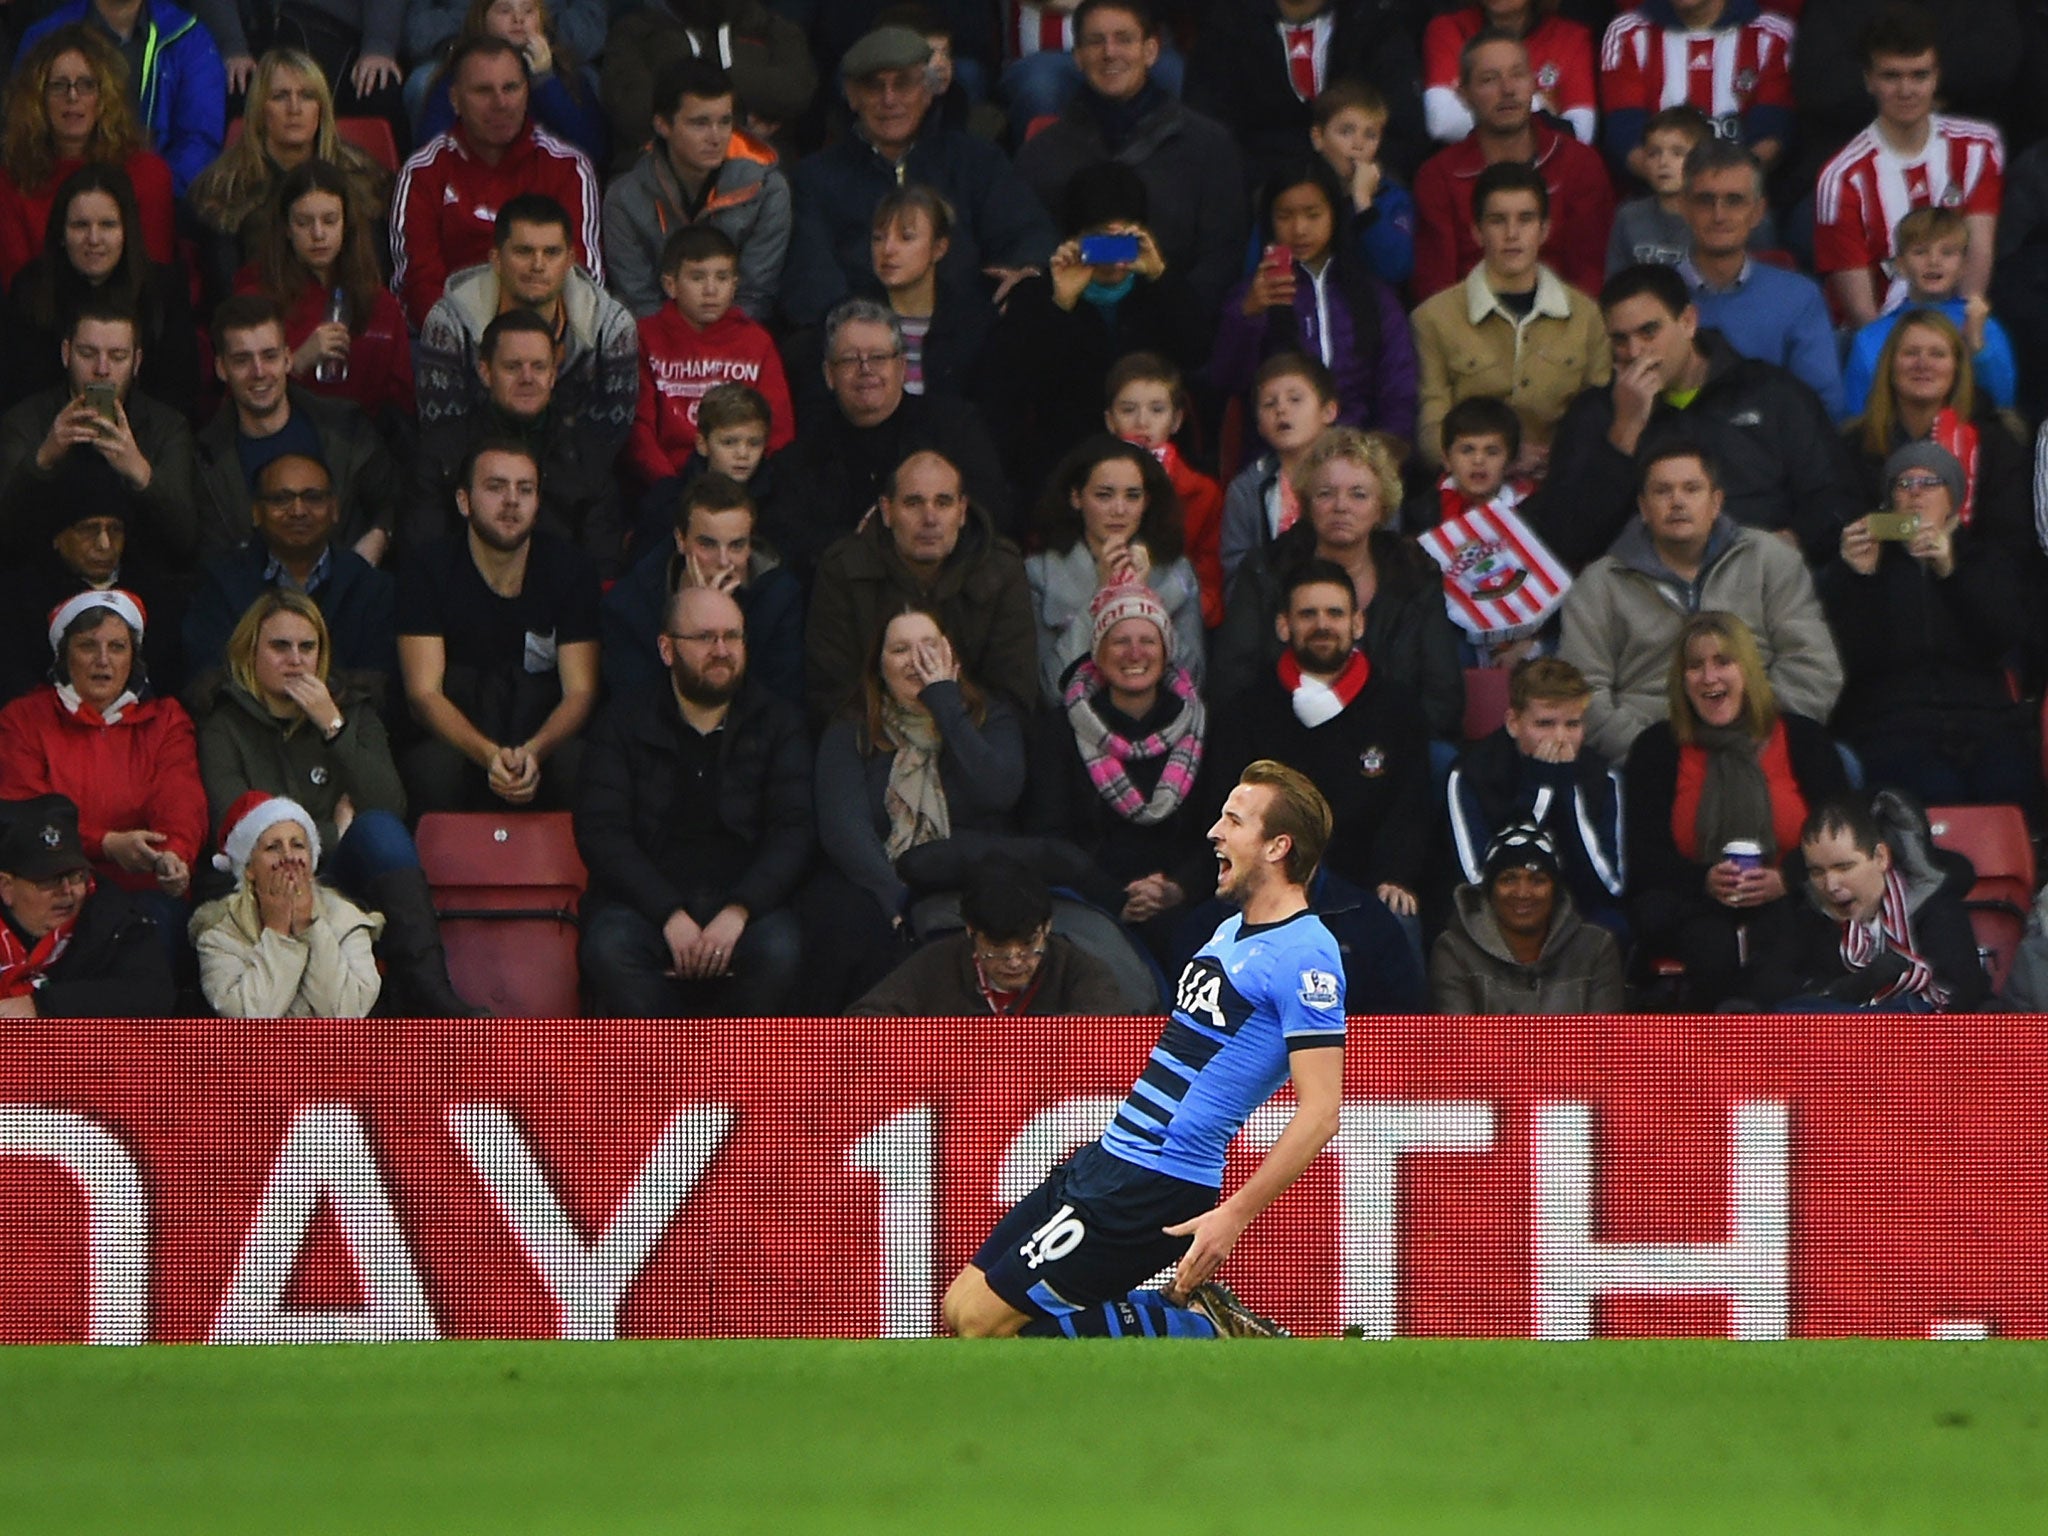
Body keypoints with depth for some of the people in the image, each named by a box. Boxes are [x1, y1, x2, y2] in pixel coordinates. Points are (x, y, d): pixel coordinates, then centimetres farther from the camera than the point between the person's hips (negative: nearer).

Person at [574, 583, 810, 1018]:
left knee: (779, 951, -34)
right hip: (646, 900, 0)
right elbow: (601, 832, 0)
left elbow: (793, 832, 3)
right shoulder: (625, 724, 12)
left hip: (746, 901, 0)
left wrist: (738, 912, -15)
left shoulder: (777, 724, 15)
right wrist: (671, 917, -15)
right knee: (610, 949, -34)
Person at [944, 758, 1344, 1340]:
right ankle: (1196, 1324, 6)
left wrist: (1233, 1215, -27)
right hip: (1105, 1161, 10)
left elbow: (1320, 1111, -21)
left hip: (1155, 1186, -10)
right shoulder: (1232, 932, 15)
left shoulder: (1305, 957, -15)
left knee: (985, 1325, -12)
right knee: (960, 1310, 7)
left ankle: (1200, 1329, -3)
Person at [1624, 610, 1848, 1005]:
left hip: (1786, 902, 0)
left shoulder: (1803, 740, 10)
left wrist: (1786, 880, -15)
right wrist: (1705, 881, -18)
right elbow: (1645, 857, 2)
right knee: (1712, 944, -35)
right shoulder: (1657, 748, 10)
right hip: (1693, 906, 0)